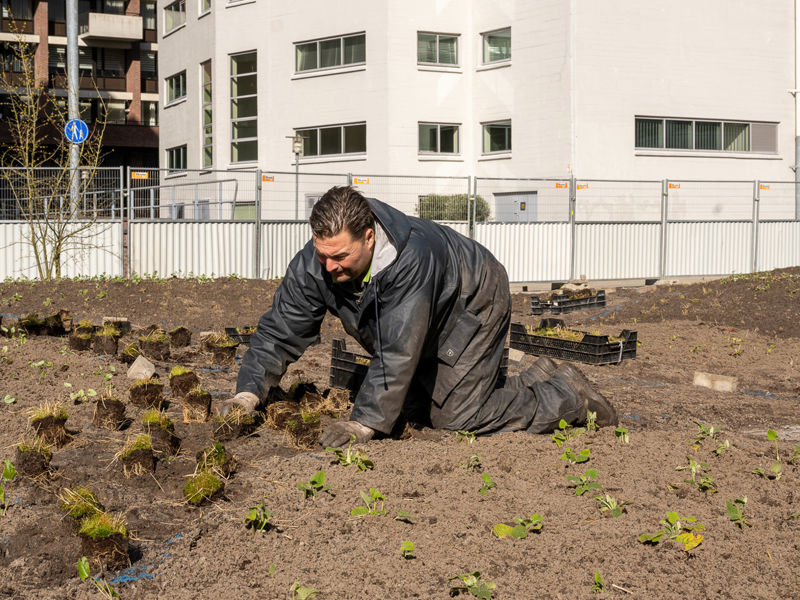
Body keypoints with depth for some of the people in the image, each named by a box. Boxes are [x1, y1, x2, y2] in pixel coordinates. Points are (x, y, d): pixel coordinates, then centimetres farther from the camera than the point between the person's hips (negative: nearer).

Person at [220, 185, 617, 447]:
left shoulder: (410, 257, -44)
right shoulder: (313, 265, -23)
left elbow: (398, 352, -43)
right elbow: (279, 331, -15)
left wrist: (365, 422, -44)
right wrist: (249, 392, -27)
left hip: (473, 306, -8)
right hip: (430, 333, 8)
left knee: (456, 416, -13)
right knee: (416, 412, 15)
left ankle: (568, 396, 7)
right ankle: (535, 380, 27)